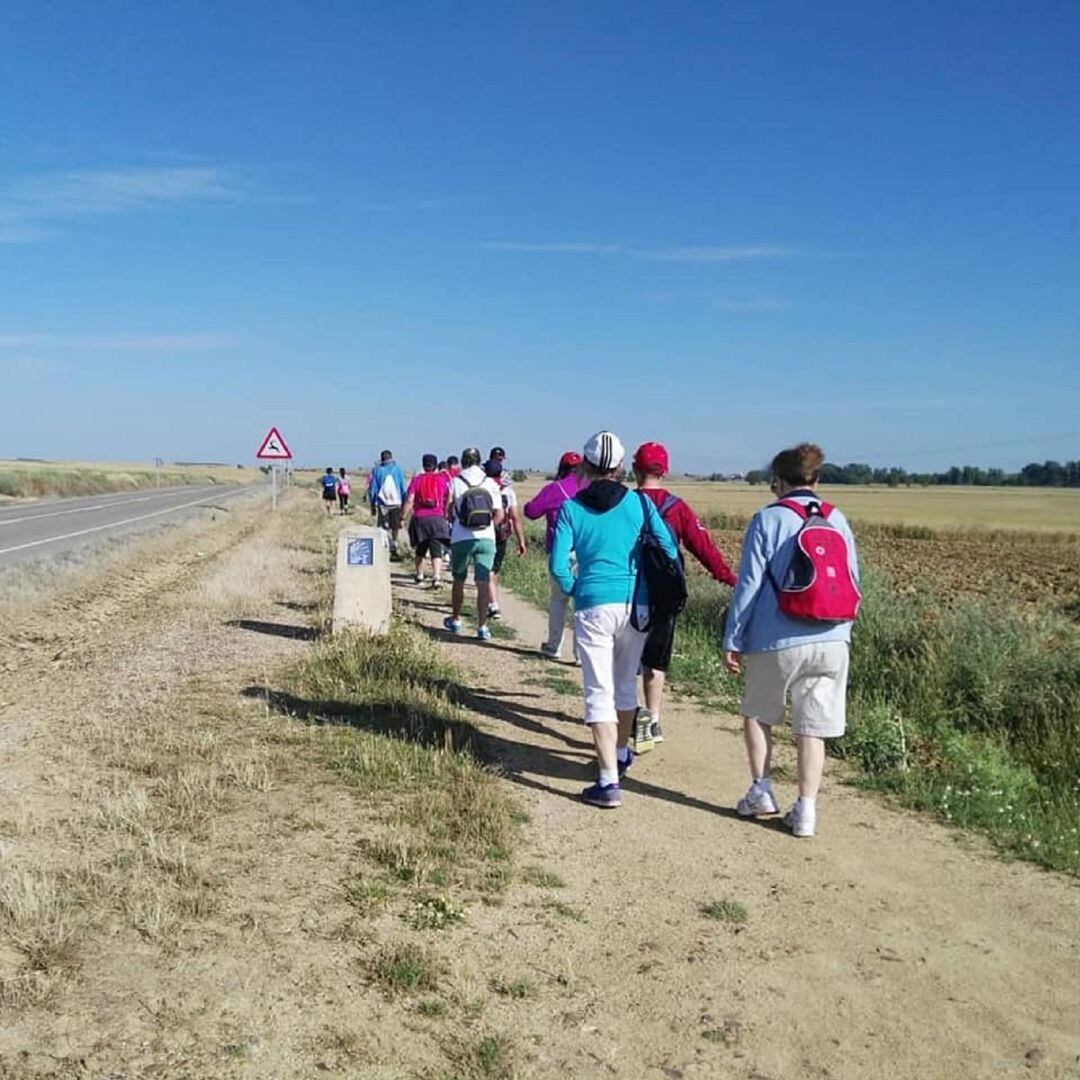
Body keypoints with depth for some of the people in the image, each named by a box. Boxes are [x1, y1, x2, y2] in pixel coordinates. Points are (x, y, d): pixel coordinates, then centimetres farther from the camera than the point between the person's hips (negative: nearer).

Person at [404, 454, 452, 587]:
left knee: (420, 550, 18)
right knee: (437, 551, -6)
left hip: (419, 518, 1)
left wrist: (404, 518, 0)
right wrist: (447, 516, 17)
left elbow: (409, 501, -3)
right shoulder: (442, 479, 5)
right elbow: (449, 501, 5)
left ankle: (419, 576, 30)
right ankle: (436, 576, -24)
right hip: (437, 518, -1)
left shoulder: (416, 479, 4)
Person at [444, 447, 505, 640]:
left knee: (459, 581, 16)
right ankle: (482, 626, -5)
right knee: (483, 583, 0)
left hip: (461, 539, -1)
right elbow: (499, 514, 1)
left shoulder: (455, 482, -1)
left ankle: (455, 620, 30)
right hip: (486, 538, 1)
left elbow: (448, 511, -3)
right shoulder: (491, 484, 4)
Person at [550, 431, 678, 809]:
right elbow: (669, 551, -3)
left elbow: (558, 565, -8)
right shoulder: (639, 503, 2)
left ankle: (609, 782, -8)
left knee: (599, 693, -1)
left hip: (593, 605, -3)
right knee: (626, 683, 22)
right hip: (636, 604, 3)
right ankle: (621, 753, 41)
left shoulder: (571, 508, -2)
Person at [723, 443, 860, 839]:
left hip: (777, 641, -3)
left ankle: (762, 790, 17)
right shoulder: (838, 520, 6)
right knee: (812, 728, 8)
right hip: (831, 641, 3)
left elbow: (749, 584, -7)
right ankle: (805, 810, 7)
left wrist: (733, 640, -1)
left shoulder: (767, 520, -6)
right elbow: (853, 582, 12)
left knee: (757, 713, 20)